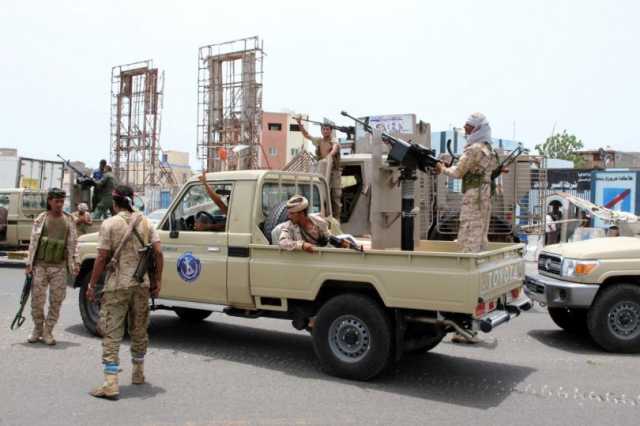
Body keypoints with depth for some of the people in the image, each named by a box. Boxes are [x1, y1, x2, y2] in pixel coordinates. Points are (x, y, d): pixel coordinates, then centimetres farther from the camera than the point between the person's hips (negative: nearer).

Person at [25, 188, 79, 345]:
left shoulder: (69, 220, 5)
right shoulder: (41, 219, 2)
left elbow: (73, 243, 6)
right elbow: (33, 242, 2)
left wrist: (75, 262, -1)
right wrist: (29, 264, -2)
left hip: (59, 267, 1)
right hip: (41, 265, -1)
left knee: (56, 301, 2)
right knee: (37, 300, 1)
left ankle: (48, 332, 16)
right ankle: (37, 329, 23)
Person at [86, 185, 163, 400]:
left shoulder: (110, 224, -7)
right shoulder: (145, 222, 5)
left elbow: (102, 258, -10)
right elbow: (158, 253, 0)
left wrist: (91, 285, -1)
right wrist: (157, 281, 7)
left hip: (117, 285, -4)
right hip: (142, 285, 4)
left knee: (112, 333, 0)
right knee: (139, 330, 18)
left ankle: (111, 384, -3)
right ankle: (138, 374, 33)